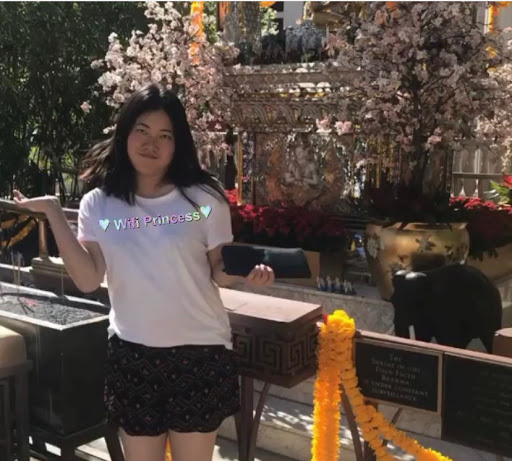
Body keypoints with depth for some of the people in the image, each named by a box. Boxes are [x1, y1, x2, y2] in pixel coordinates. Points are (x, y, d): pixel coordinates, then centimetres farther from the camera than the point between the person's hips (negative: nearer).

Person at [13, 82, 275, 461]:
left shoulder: (204, 198, -6)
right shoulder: (98, 203, -1)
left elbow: (219, 271, -1)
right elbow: (88, 280, -9)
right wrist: (54, 214, -11)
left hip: (200, 351, -2)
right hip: (131, 353, 2)